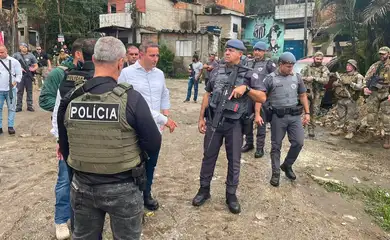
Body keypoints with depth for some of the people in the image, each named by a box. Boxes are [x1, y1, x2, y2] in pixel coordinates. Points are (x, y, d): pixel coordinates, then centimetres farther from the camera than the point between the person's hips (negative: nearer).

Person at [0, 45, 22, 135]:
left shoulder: (14, 61, 1)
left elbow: (19, 74, 1)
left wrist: (14, 83, -10)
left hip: (10, 89, -2)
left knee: (11, 108, 3)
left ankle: (10, 126, 9)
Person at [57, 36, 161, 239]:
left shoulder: (70, 99, -6)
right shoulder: (131, 98, -20)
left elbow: (65, 147, 6)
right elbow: (154, 144, -15)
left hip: (82, 185, 4)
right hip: (122, 187, -3)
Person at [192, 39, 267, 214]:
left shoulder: (248, 74, -1)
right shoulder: (217, 71, 7)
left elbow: (262, 98, -4)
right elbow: (207, 95, 11)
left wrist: (246, 88, -20)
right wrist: (201, 118, 7)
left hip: (234, 124, -2)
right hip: (213, 120, 2)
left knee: (234, 161, 8)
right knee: (209, 156, 11)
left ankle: (231, 195, 24)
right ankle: (204, 190, 27)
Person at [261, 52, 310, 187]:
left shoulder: (297, 77, 8)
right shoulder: (270, 78, -4)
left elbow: (303, 96, 15)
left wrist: (307, 113, 10)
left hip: (294, 115, 4)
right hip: (278, 116, -3)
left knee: (298, 142, 2)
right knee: (276, 146, 5)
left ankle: (287, 165, 26)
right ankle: (276, 173, 17)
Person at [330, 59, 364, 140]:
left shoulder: (358, 76, -2)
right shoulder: (343, 76, 15)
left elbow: (359, 87, -15)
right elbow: (334, 84, 16)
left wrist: (350, 83, -22)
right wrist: (337, 83, -6)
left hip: (351, 100, -6)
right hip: (341, 100, 6)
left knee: (351, 117, -3)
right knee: (340, 116, 11)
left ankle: (350, 132, 2)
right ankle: (340, 129, 21)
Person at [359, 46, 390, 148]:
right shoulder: (375, 65, 12)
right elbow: (367, 77, 11)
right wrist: (365, 87, -7)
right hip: (373, 93, 5)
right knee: (371, 113, 6)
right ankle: (370, 134, 15)